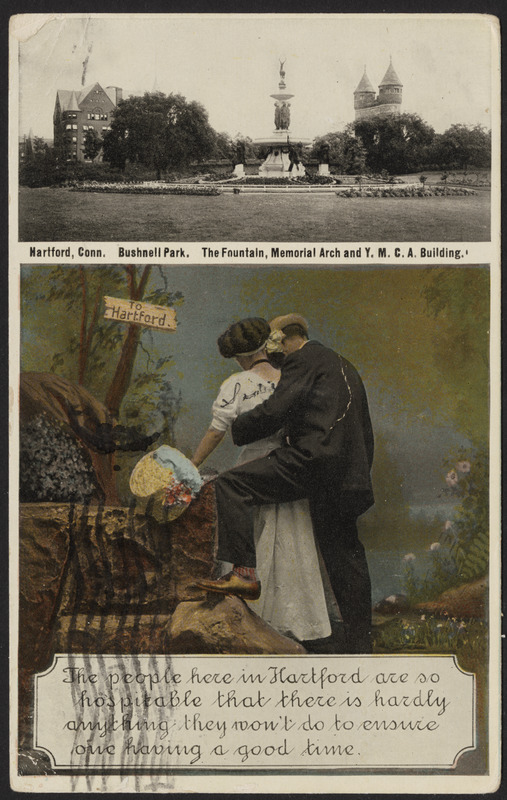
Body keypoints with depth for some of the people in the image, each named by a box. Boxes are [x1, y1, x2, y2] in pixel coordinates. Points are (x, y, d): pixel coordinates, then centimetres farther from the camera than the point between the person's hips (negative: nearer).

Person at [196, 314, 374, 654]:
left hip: (312, 460, -9)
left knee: (231, 485, -8)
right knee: (345, 561, 10)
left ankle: (244, 573, -18)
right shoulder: (344, 367, 29)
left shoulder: (303, 359, 1)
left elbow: (277, 409, -10)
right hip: (347, 478, 9)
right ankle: (361, 649, 13)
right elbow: (365, 434, 30)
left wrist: (235, 429, 5)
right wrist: (358, 479, 31)